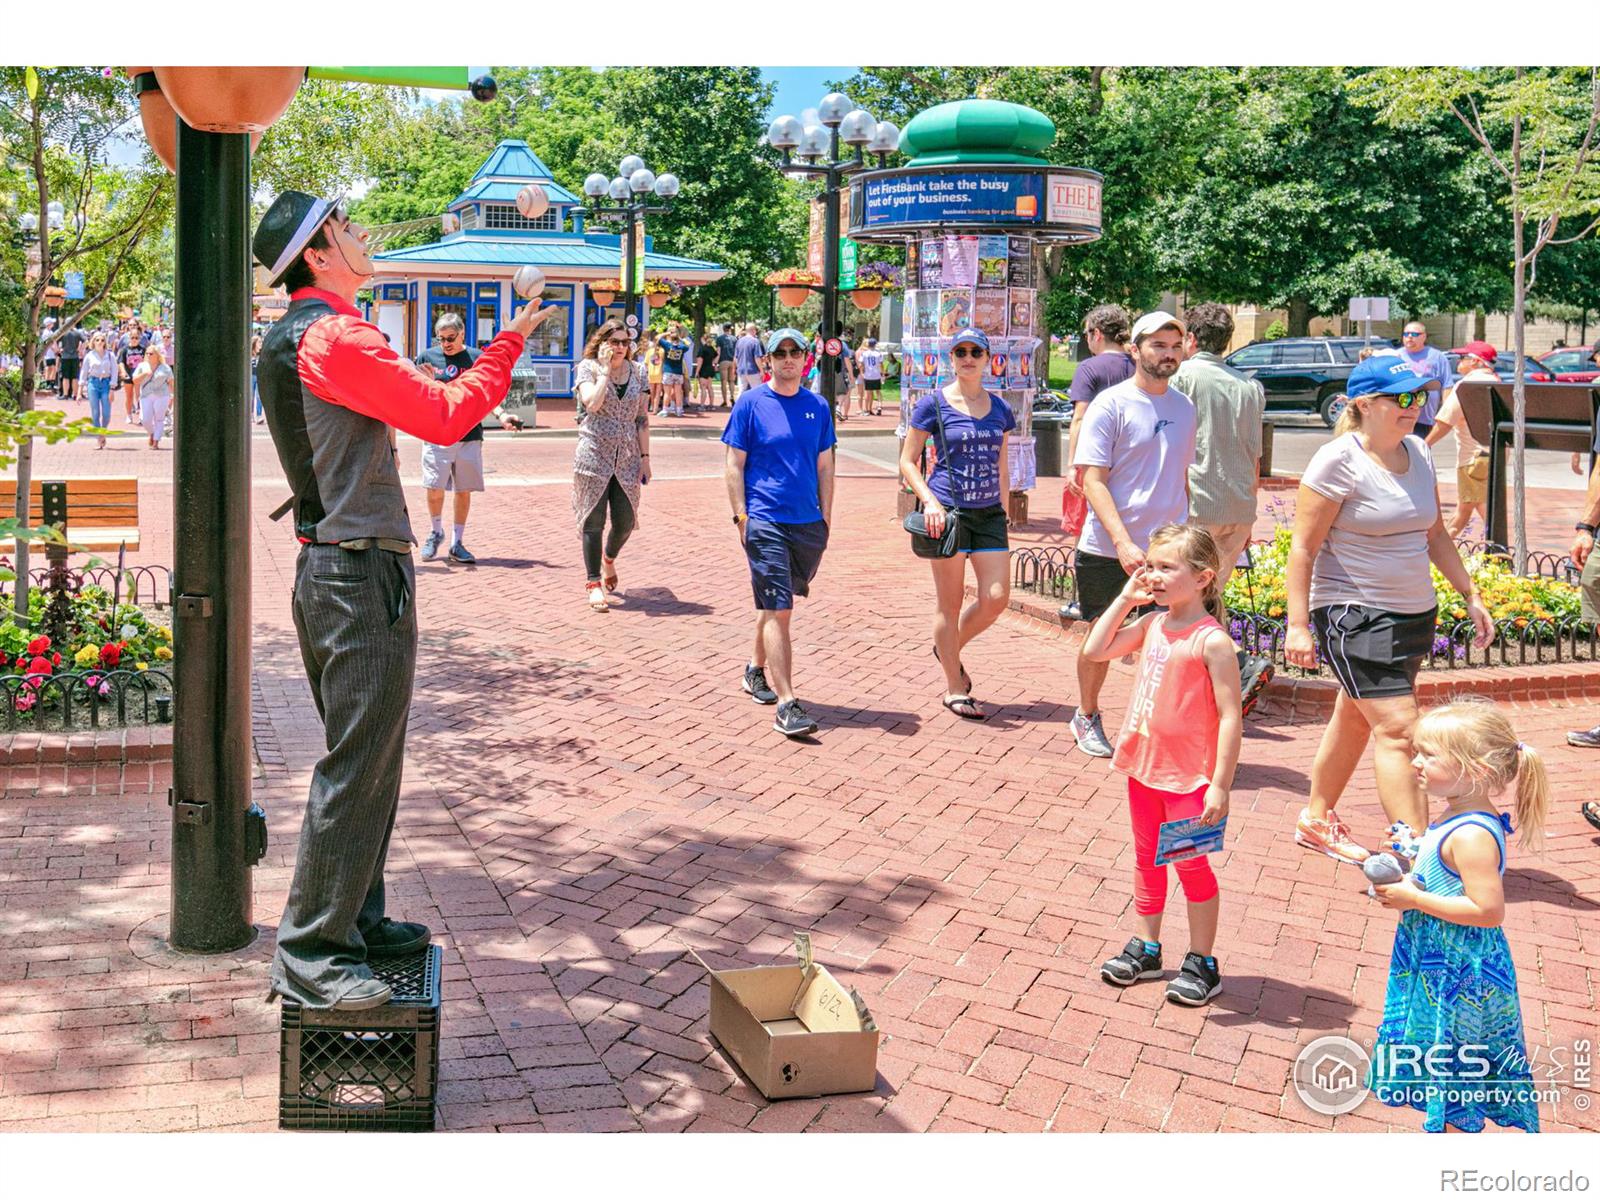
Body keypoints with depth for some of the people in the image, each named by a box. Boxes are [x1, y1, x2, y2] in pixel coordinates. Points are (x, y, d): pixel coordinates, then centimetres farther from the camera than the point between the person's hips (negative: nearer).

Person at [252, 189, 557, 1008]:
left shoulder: (291, 339, 16)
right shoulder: (336, 338, -16)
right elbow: (447, 419, -15)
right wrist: (511, 340, -4)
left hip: (327, 568, 11)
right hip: (363, 577, -11)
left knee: (367, 758, 18)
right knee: (355, 768, -6)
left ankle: (354, 920, 28)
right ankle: (308, 955, 1)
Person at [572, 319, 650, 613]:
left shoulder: (637, 371, 8)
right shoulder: (588, 368, -2)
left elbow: (642, 418, 10)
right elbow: (592, 403, -19)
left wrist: (644, 456, 6)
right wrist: (605, 369, -14)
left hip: (627, 457, 4)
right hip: (595, 454, -3)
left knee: (625, 521, 4)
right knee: (593, 521, -2)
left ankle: (609, 559, 36)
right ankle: (593, 583, 5)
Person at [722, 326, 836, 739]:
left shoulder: (818, 407, 9)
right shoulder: (750, 403, -1)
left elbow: (825, 467, 14)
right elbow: (734, 465, -1)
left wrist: (826, 518, 10)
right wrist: (741, 516, -8)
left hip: (809, 523, 4)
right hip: (765, 522, -4)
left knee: (777, 604, 17)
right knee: (778, 610, -9)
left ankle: (756, 669, 40)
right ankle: (787, 705, -12)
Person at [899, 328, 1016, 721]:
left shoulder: (999, 408, 10)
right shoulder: (934, 404, -3)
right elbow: (908, 460, -1)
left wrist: (1004, 513, 15)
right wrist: (930, 501, -14)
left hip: (989, 513, 5)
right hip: (948, 512, -4)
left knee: (996, 598, -2)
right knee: (950, 602, 3)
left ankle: (949, 649, 27)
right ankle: (955, 689, 15)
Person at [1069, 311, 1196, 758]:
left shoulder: (1184, 407, 9)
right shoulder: (1111, 404, -8)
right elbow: (1093, 481, -13)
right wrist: (1123, 543, -23)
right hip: (1108, 550, -4)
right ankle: (1087, 717, 31)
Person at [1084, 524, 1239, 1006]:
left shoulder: (1212, 641, -19)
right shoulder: (1151, 625, 3)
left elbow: (1230, 716, -19)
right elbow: (1095, 650, 11)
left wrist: (1220, 785, -21)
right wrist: (1125, 598, 3)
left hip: (1189, 776, -7)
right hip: (1144, 766, 7)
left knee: (1191, 865, 4)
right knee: (1146, 859, 18)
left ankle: (1202, 962, 18)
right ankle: (1145, 948, 32)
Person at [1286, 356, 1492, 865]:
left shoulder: (1418, 452, 7)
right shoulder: (1339, 461, -14)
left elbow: (1435, 534, 17)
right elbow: (1303, 547, -15)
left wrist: (1470, 595, 15)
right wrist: (1298, 625, -19)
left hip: (1415, 612, 7)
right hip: (1355, 613, -7)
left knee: (1356, 719, 17)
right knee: (1398, 727, -13)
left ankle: (1317, 819, 33)